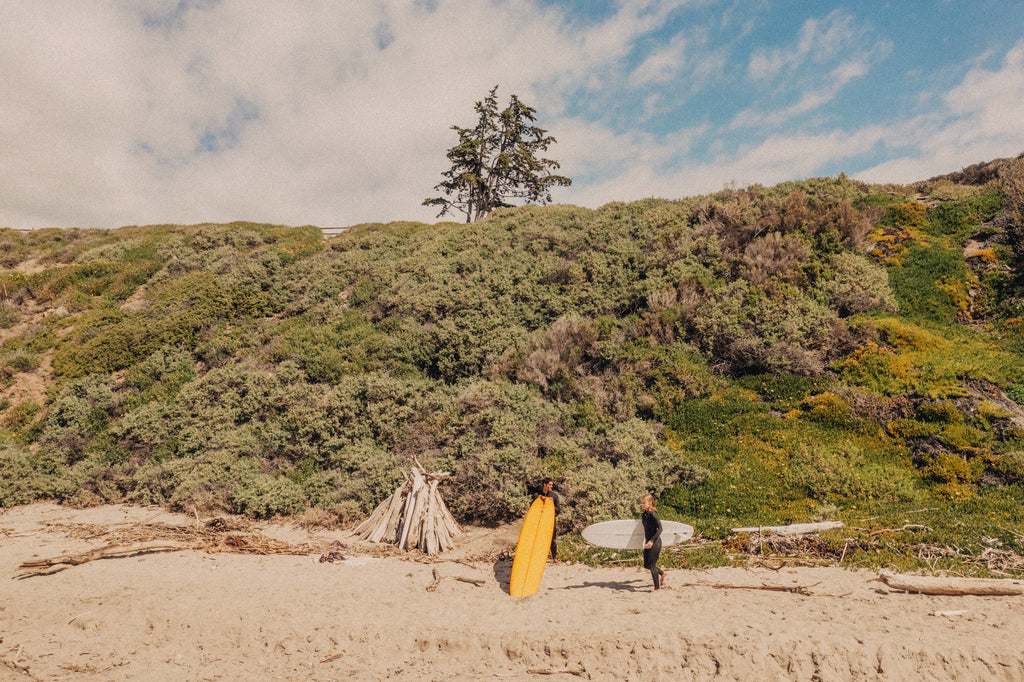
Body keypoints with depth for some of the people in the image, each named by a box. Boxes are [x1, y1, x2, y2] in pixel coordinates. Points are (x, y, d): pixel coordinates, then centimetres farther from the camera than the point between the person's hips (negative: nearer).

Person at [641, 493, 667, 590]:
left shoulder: (653, 514, -18)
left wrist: (652, 541, -31)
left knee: (652, 565, -1)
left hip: (655, 542, -8)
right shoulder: (645, 514, 7)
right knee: (646, 565, 14)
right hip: (648, 542, 8)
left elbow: (659, 529, -23)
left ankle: (657, 587, 14)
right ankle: (661, 573, 40)